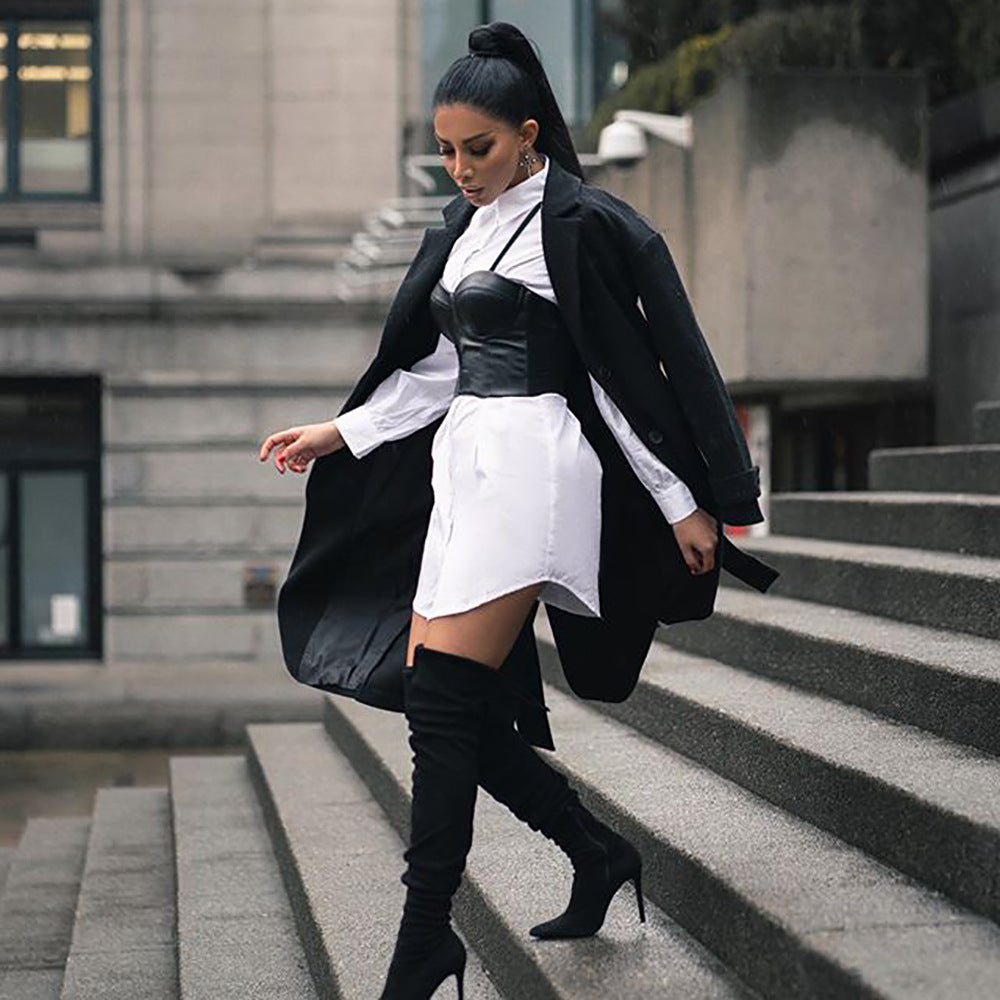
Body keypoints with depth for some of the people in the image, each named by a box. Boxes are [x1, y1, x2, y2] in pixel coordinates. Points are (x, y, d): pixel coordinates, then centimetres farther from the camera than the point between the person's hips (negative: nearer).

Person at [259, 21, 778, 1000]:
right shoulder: (467, 226, 18)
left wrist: (681, 504, -7)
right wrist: (340, 433, 17)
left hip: (529, 465, -9)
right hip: (466, 467, 9)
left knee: (442, 705, -12)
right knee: (460, 713, 5)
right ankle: (599, 854, 22)